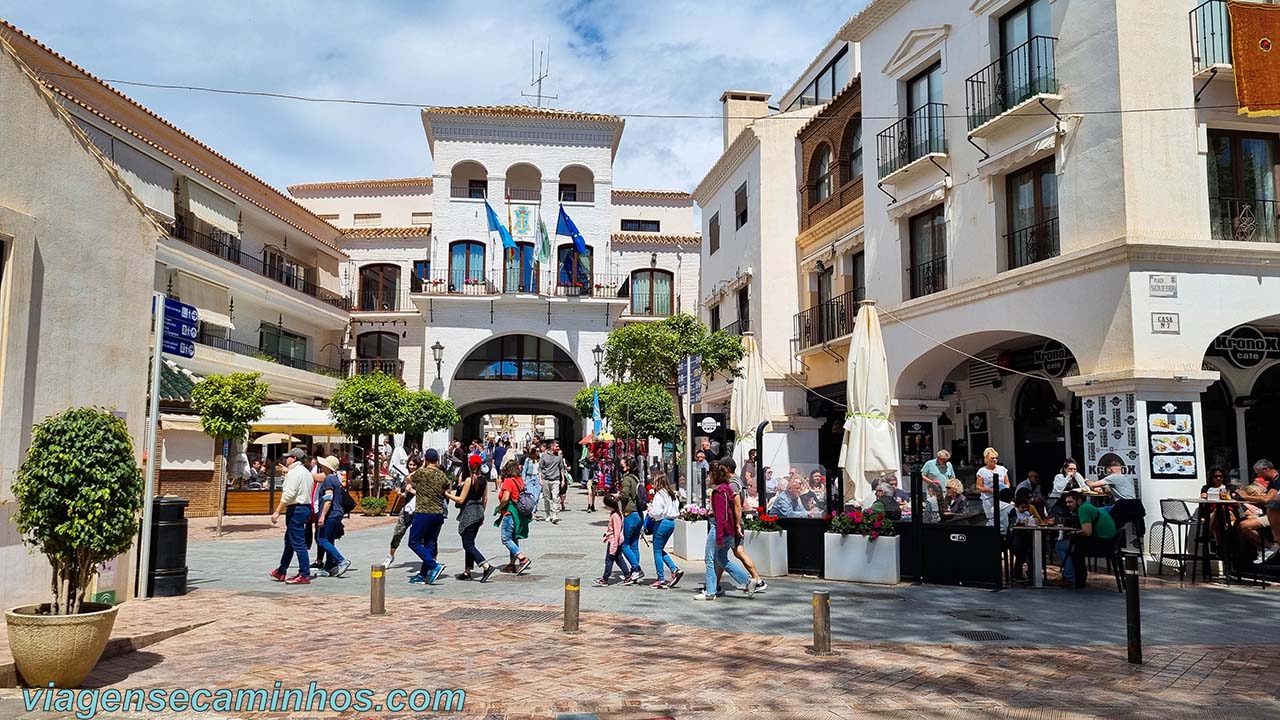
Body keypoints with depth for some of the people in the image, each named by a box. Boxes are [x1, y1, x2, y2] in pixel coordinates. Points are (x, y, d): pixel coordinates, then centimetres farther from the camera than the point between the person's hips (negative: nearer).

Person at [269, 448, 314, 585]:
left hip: (296, 509, -10)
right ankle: (281, 572, 28)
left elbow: (288, 494, -21)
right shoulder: (306, 472, 18)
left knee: (298, 543, -7)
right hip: (305, 507, 10)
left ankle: (304, 575, -5)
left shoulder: (294, 472, -13)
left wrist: (277, 512, -20)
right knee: (289, 541, 19)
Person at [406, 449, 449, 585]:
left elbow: (409, 478, 12)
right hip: (438, 514, 6)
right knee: (430, 543, 11)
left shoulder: (422, 473, -10)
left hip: (423, 513, -6)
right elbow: (447, 494, 13)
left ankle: (434, 566, -11)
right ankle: (423, 574, 14)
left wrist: (422, 466, 19)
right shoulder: (443, 475, 5)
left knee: (414, 542, 1)